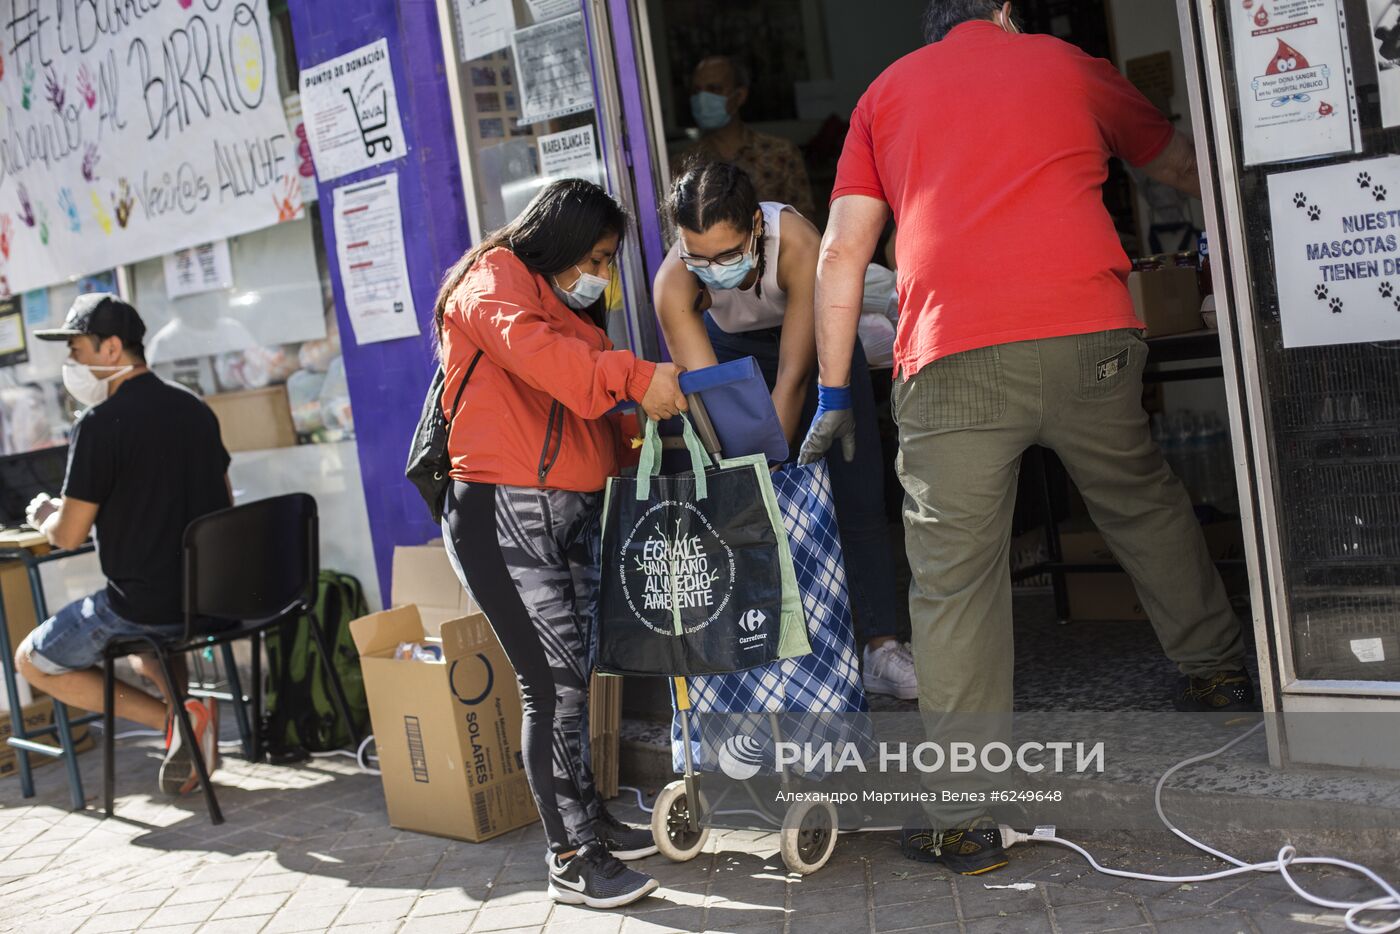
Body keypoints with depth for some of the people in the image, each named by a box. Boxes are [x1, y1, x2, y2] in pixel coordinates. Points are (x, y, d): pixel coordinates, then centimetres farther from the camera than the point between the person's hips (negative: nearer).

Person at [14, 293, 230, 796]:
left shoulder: (99, 425, -16)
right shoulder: (195, 408, 6)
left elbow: (69, 535, -13)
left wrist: (44, 517, 11)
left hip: (146, 602, -8)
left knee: (33, 661, 16)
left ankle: (173, 717, -2)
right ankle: (187, 706, 10)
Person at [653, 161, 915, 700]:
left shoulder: (798, 243, -41)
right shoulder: (674, 282, -35)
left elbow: (793, 376, -39)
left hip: (813, 338, -1)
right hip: (733, 348, 1)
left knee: (857, 497, -6)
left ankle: (881, 648, -1)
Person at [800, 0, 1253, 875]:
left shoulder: (888, 92, 21)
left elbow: (842, 253, 12)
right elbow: (1180, 163, 39)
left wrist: (835, 395, 15)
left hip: (951, 359, -1)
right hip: (1088, 335, 2)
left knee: (955, 581, 2)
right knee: (1146, 505, 26)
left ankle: (964, 818, 4)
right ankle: (1216, 669, 43)